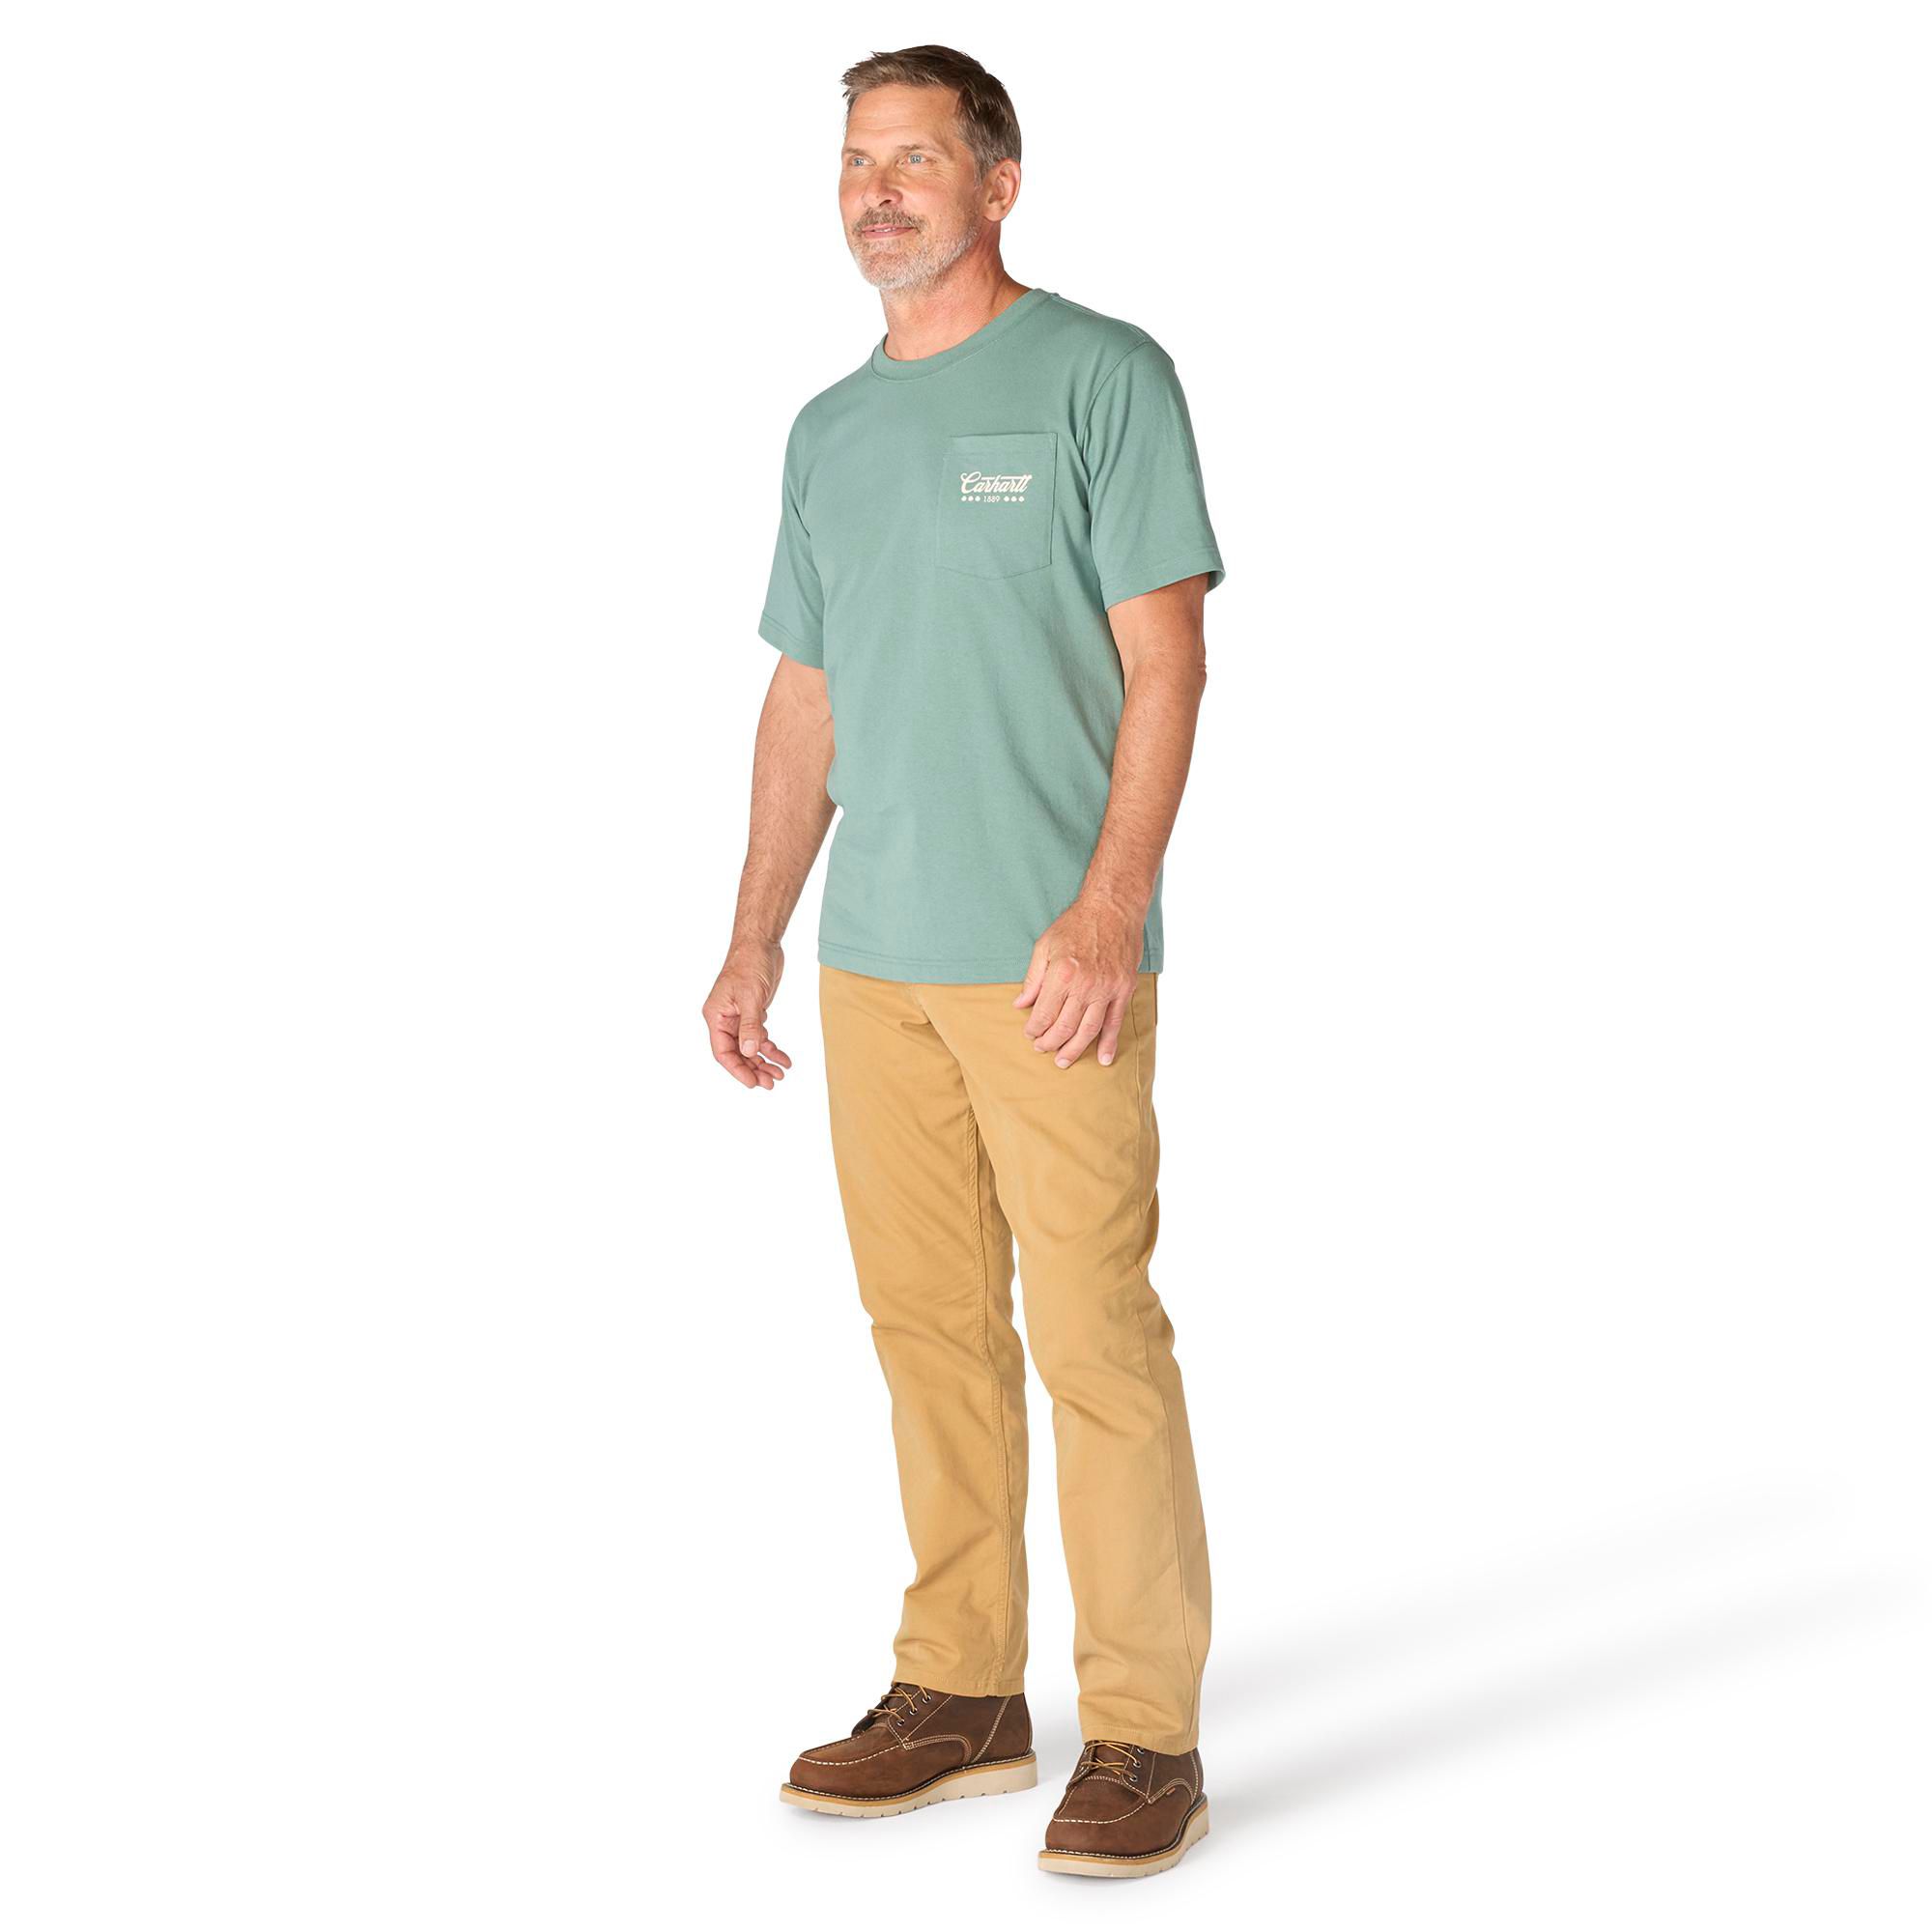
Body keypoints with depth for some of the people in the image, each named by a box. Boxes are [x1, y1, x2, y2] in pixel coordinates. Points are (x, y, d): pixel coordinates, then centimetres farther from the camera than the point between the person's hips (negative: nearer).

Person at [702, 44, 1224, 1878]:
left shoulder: (1100, 377, -2)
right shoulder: (829, 430, 16)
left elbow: (1165, 661, -8)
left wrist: (1110, 908, -18)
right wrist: (755, 941, 14)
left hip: (1051, 962, -6)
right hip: (874, 957, 6)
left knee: (1094, 1337, -5)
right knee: (929, 1330, 10)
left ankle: (1144, 1730, 3)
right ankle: (960, 1693, 21)